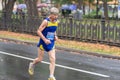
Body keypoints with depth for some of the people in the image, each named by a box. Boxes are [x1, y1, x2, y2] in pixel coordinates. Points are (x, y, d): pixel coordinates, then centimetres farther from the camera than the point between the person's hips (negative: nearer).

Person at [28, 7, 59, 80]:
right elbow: (39, 31, -19)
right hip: (43, 43, -5)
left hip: (51, 43, 5)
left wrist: (55, 36, 2)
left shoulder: (56, 22, 3)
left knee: (53, 59, -7)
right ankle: (32, 64, 40)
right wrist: (45, 40, -26)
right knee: (40, 59, 7)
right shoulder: (46, 21, -18)